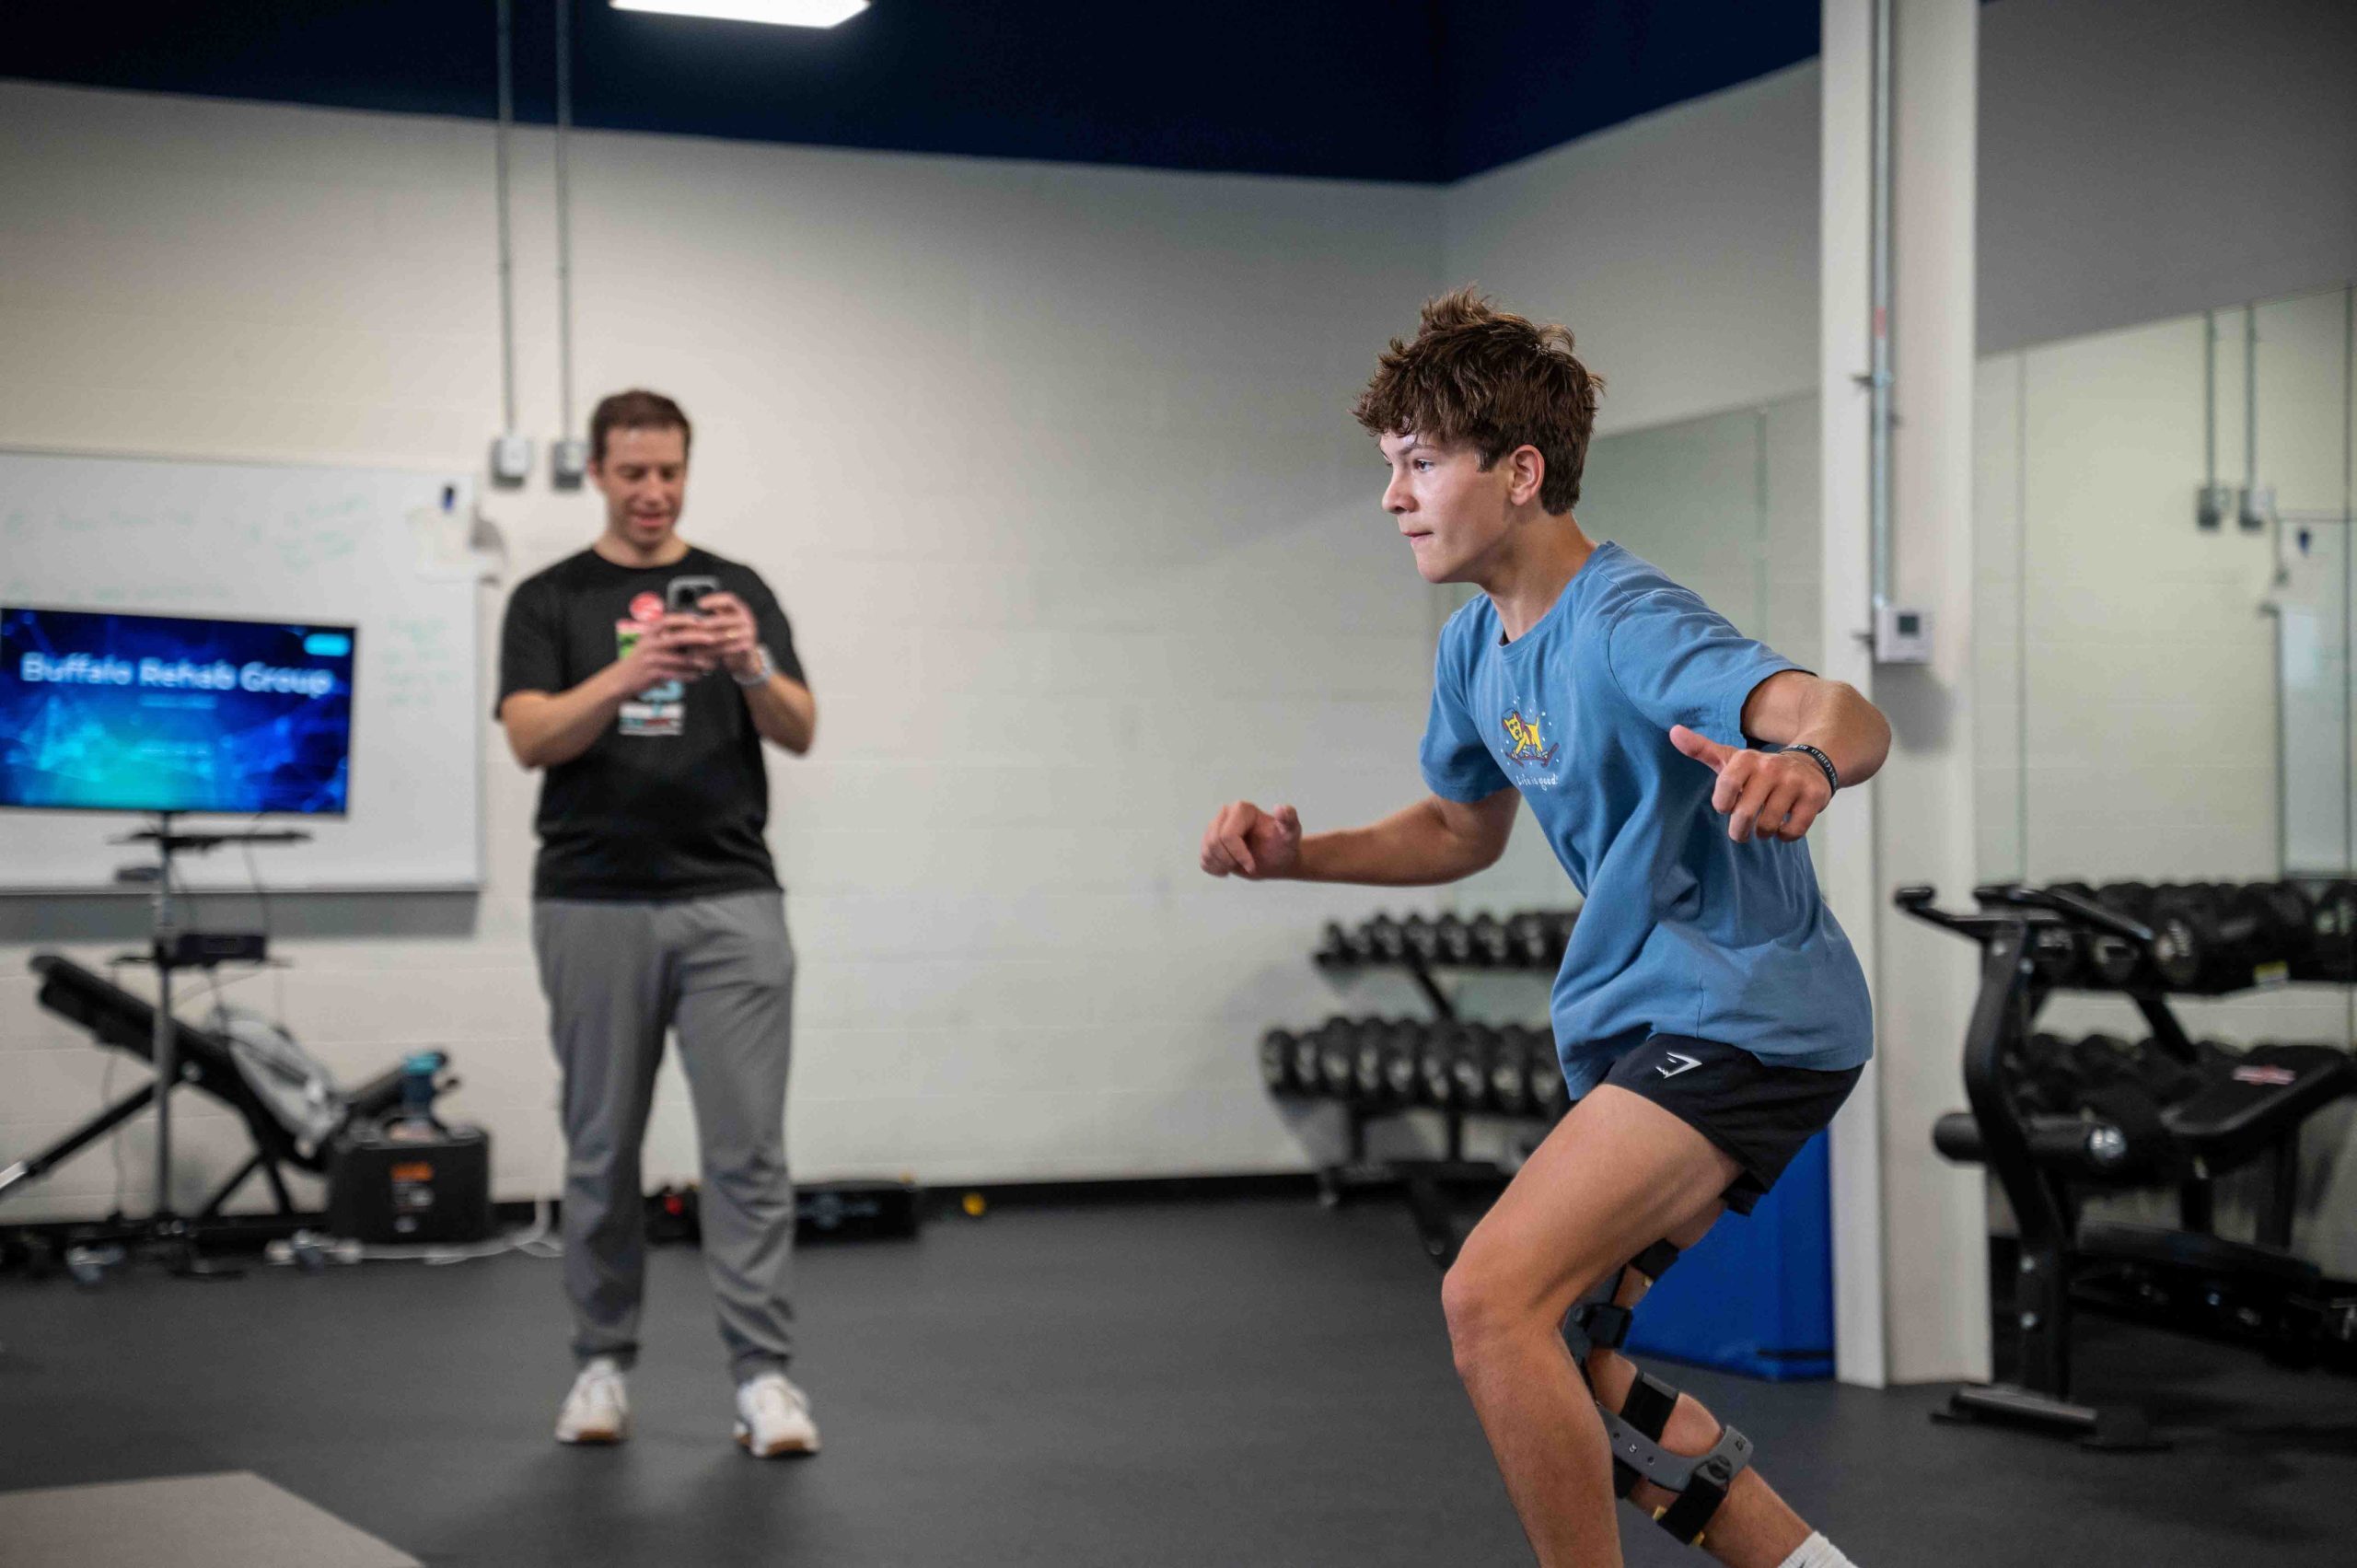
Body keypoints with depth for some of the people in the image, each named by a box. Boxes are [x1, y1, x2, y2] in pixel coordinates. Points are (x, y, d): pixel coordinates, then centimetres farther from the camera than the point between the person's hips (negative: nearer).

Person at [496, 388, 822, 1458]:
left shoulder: (740, 589, 8)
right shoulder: (548, 600, 4)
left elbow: (799, 732, -3)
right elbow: (531, 737, -11)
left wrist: (753, 665, -24)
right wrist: (629, 672, -28)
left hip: (730, 902, 1)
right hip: (594, 907, 0)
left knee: (748, 1145, -4)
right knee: (602, 1148, 7)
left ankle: (763, 1374, -2)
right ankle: (604, 1363, 18)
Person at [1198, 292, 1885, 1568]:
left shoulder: (1628, 626, -22)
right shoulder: (1477, 645, 8)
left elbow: (1846, 717, -38)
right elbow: (1463, 827, 25)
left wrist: (1803, 761, -62)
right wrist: (1295, 855, 9)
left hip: (1745, 1015, -10)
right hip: (1638, 1022, 10)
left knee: (1491, 1295, -23)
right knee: (1556, 1366, 14)